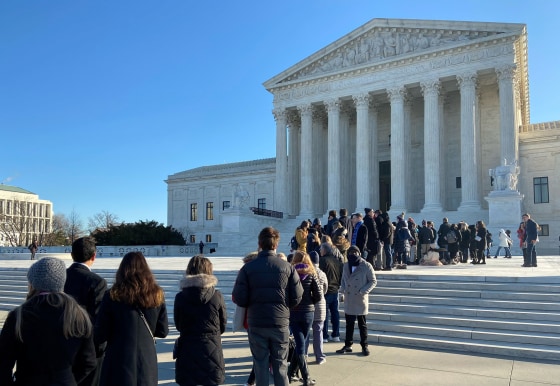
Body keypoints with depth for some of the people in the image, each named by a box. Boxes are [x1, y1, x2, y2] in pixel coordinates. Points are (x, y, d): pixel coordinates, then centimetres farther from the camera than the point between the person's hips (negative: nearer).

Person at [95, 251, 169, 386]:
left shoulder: (112, 296, -11)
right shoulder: (156, 295, -3)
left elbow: (100, 334, -8)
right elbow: (163, 331, 1)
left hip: (119, 364, -2)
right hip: (147, 363, 3)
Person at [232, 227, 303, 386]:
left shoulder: (247, 268, -7)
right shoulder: (288, 267, -5)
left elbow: (239, 299, -9)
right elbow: (296, 298, -4)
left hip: (256, 324, 0)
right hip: (280, 323, 1)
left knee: (260, 364, 12)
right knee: (280, 364, 13)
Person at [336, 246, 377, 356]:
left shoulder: (366, 266, -8)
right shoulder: (346, 266, 7)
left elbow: (373, 281, -5)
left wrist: (363, 291, -16)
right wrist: (342, 289, -1)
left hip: (361, 300, -4)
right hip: (348, 300, 4)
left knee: (362, 325, 7)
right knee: (349, 324, 12)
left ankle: (364, 346, 19)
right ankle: (348, 345, 22)